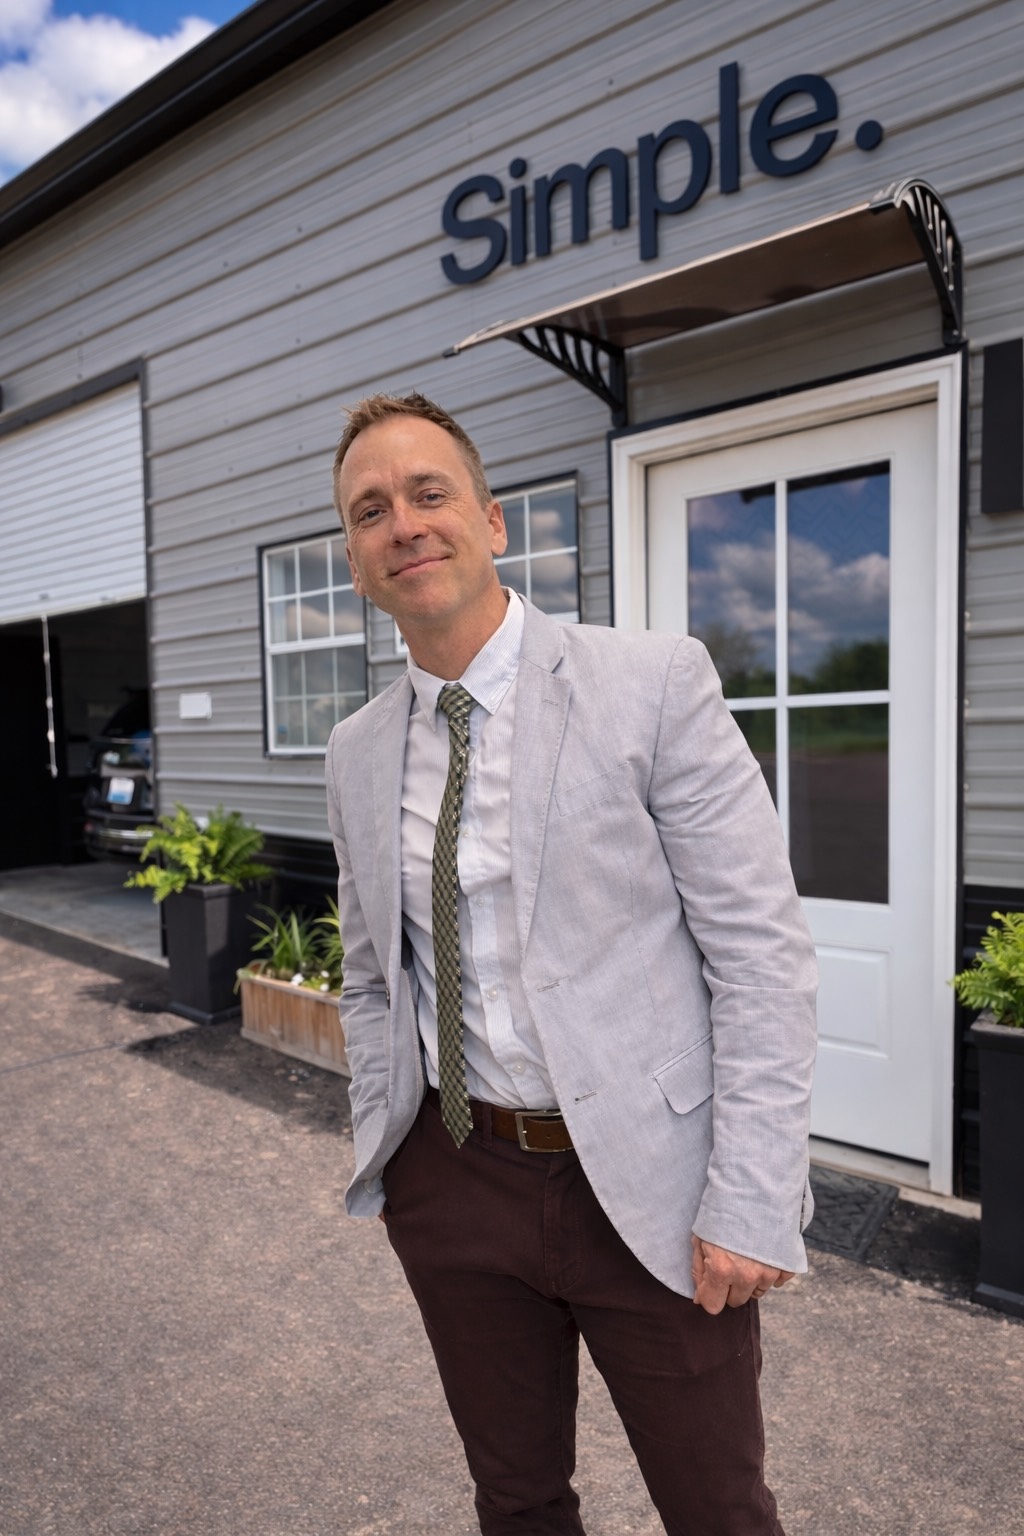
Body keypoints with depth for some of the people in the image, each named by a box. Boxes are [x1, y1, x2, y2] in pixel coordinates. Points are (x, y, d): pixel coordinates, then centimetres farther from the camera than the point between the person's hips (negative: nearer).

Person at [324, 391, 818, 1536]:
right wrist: (379, 1163, 10)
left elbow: (760, 951, -13)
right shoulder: (356, 754, 3)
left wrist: (751, 1204, -14)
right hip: (453, 1177, 4)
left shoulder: (655, 686, -12)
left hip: (647, 1183, -3)